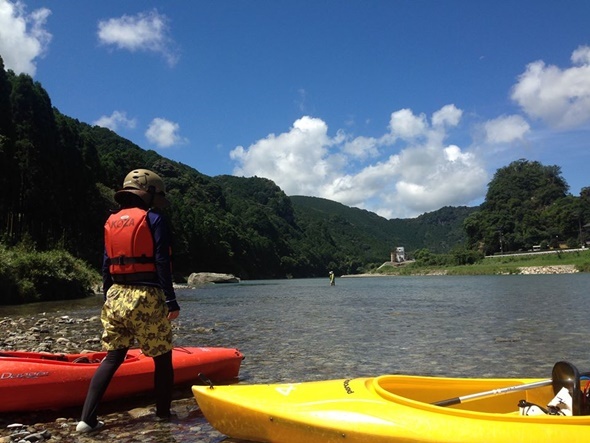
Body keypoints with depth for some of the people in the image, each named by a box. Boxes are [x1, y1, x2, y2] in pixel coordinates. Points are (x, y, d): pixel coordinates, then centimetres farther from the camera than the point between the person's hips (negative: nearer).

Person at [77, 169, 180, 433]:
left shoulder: (110, 222, 12)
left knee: (112, 357, 13)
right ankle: (164, 414, 19)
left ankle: (87, 418, 8)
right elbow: (162, 264, -13)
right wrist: (172, 302, -10)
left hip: (116, 297, 6)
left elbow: (106, 266, 14)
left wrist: (108, 300, 20)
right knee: (162, 358, 9)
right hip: (147, 298, -6)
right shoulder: (152, 219, -7)